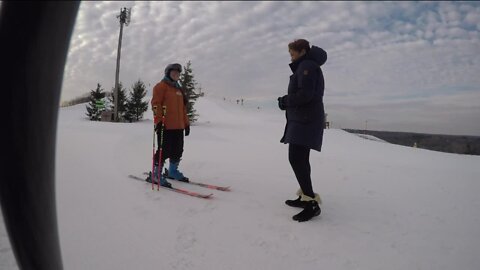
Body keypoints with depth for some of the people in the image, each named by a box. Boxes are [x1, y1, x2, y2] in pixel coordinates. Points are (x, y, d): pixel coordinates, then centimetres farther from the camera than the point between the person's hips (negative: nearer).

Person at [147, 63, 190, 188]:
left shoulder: (179, 89, 23)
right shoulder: (161, 86, -1)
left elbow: (183, 108, 23)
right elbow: (155, 104, -11)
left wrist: (186, 123, 19)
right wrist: (159, 121, -20)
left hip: (178, 126, 8)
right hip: (165, 126, -8)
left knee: (178, 150, 14)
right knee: (164, 151, -9)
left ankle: (173, 171, 30)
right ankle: (155, 174, 2)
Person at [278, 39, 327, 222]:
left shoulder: (306, 65, -9)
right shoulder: (309, 67, 24)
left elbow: (305, 95, -21)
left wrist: (285, 101, -6)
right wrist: (287, 101, 8)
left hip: (305, 120, -11)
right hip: (304, 120, 11)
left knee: (296, 159, -16)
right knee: (300, 159, 13)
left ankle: (312, 203, -15)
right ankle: (305, 197, 20)